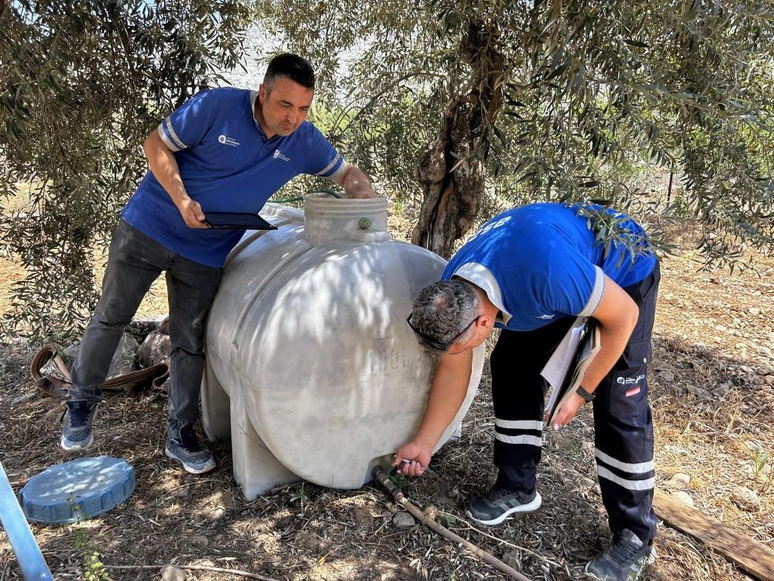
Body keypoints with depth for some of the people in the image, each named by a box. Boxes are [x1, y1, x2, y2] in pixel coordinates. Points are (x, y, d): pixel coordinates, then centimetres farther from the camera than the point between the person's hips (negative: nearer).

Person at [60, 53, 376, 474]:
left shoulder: (305, 141, -8)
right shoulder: (217, 106, -19)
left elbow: (347, 174, 4)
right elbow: (157, 144, -10)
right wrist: (182, 200, -23)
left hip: (206, 253, 2)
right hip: (149, 227, -2)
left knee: (189, 342, 7)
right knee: (111, 316, 11)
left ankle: (181, 434, 21)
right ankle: (82, 401, 33)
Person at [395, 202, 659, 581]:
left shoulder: (546, 270, -44)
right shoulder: (451, 294, -20)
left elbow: (623, 316, -27)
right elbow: (453, 372, -5)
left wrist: (581, 392, -19)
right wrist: (424, 443, 1)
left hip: (624, 273, -6)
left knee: (619, 407, -10)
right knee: (511, 367, -2)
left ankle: (635, 537, 6)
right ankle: (516, 488, 15)